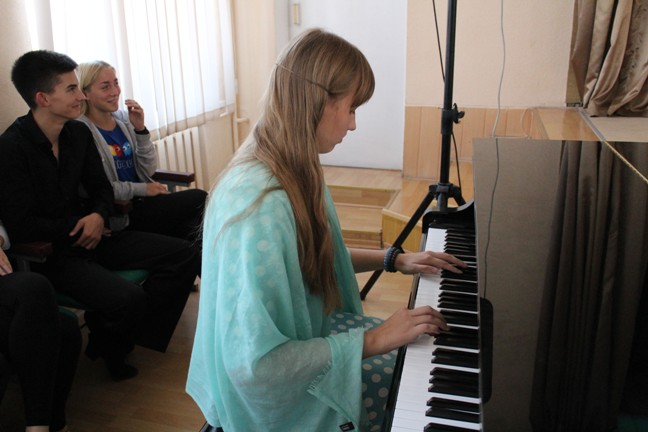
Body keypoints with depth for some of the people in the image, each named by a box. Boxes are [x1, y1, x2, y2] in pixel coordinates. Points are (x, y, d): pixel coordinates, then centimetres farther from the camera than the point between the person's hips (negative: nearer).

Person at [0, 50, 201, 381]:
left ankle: (116, 341, 1)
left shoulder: (78, 132, 4)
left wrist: (98, 216, -9)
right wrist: (78, 228, -9)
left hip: (90, 237, 7)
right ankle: (106, 345, 7)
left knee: (183, 255, -6)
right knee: (128, 298, -32)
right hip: (50, 253, -7)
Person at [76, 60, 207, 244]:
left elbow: (149, 170, 4)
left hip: (141, 203, 6)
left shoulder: (124, 119, 6)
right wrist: (142, 189, -14)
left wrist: (140, 129, -7)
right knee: (198, 200, -18)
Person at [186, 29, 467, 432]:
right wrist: (372, 341, -25)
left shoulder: (294, 171, -3)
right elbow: (255, 364, -31)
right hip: (278, 397, -8)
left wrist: (395, 259, 9)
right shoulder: (261, 206, -33)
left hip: (305, 335, 8)